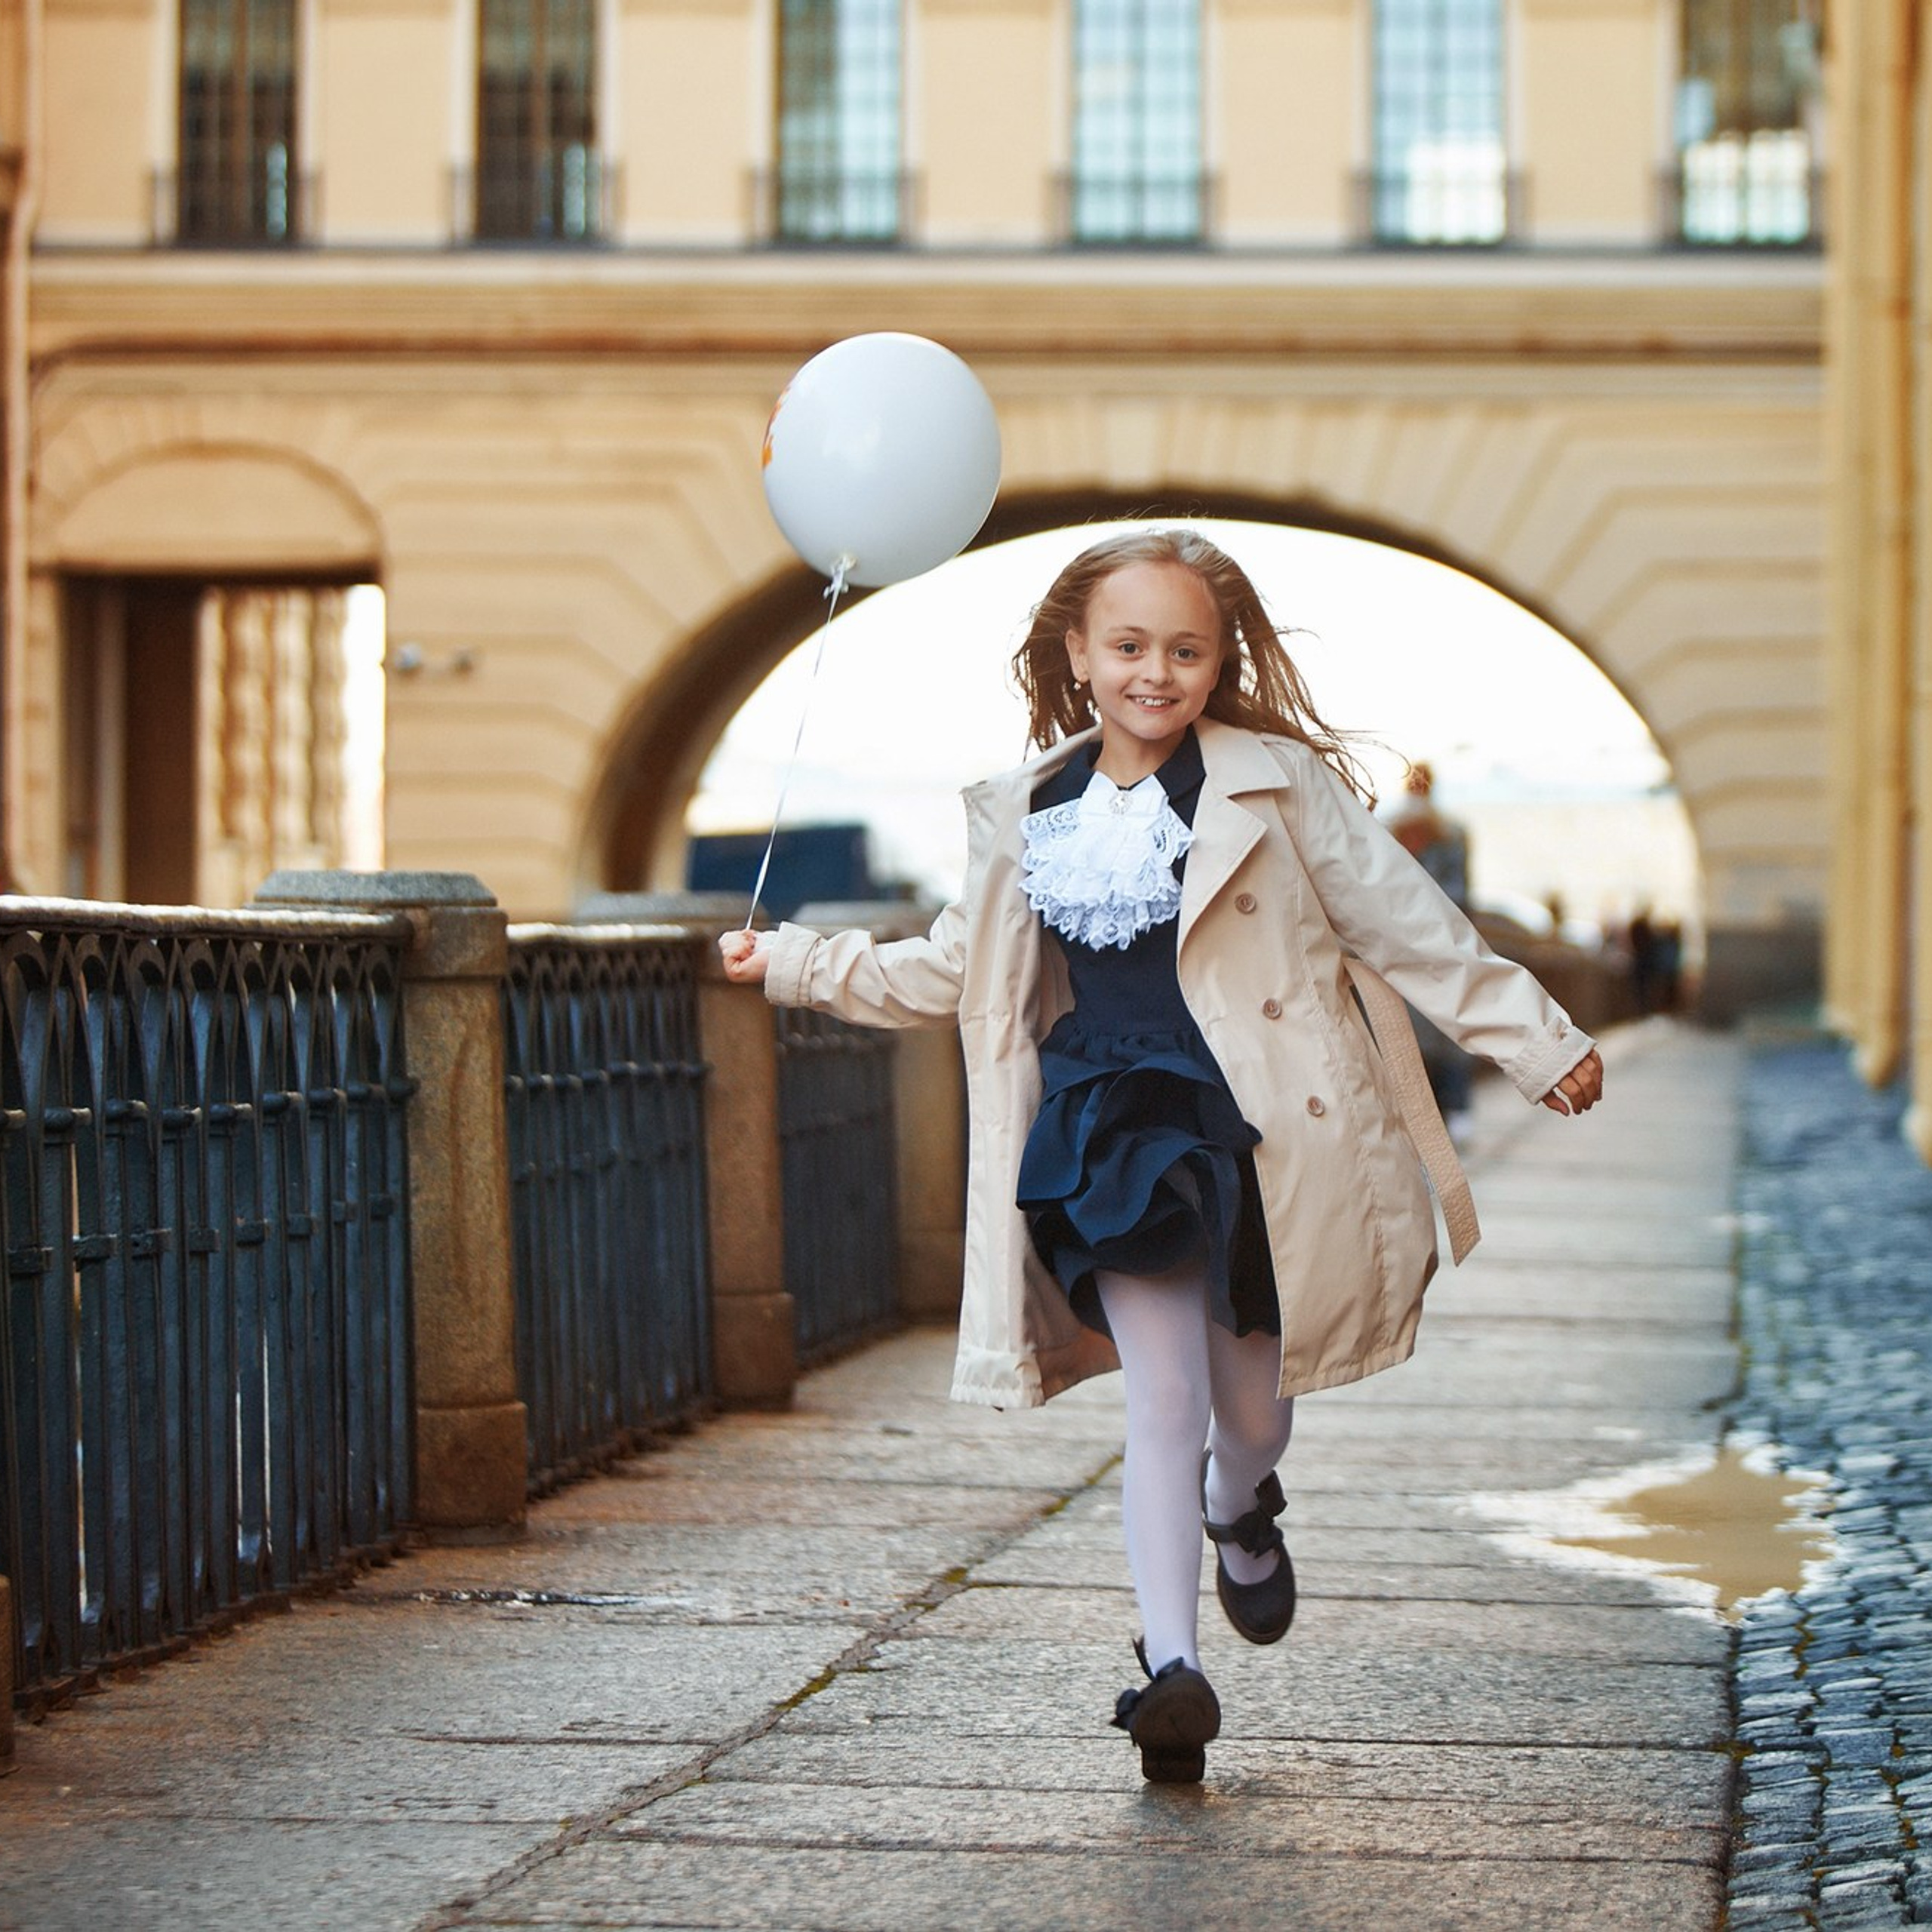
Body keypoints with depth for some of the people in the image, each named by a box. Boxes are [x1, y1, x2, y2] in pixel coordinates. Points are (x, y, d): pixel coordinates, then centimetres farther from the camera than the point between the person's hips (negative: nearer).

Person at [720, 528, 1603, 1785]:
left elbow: (1406, 924, 3)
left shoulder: (1274, 785, -2)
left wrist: (1535, 1043, 4)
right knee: (1164, 1401, -10)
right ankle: (1173, 1668, -10)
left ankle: (1241, 1518, 45)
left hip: (1265, 1134, -1)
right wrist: (794, 963, 19)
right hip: (1123, 1132, 1)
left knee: (1252, 1406, 8)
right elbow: (953, 974, 21)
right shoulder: (1027, 818, 7)